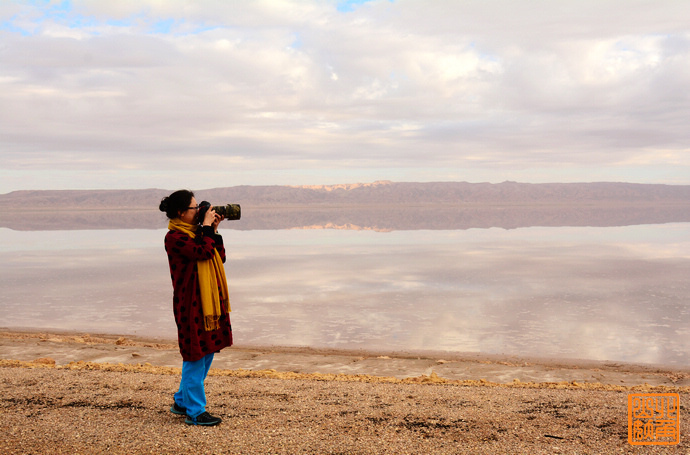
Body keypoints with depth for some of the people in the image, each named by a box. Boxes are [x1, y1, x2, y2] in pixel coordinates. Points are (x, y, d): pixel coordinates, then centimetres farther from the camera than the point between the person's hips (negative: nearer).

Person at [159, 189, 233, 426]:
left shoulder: (196, 232, 15)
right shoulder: (174, 237, -13)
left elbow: (220, 257, 13)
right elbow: (204, 252, -25)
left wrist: (214, 230, 7)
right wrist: (207, 227, -12)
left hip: (209, 301, 9)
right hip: (190, 303, -9)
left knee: (207, 352, 16)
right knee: (196, 355, -3)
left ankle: (182, 402, 30)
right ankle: (195, 411, 7)